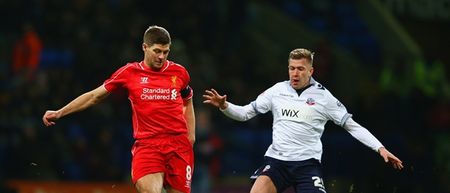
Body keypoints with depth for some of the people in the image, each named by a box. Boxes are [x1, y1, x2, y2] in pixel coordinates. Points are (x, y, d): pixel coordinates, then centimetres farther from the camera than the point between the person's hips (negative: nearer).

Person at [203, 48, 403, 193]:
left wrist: (380, 148, -3)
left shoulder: (323, 96, 1)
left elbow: (352, 126, 5)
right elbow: (245, 113, 12)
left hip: (307, 163, -2)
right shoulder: (277, 91, 6)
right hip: (276, 159, 2)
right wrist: (224, 106, -7)